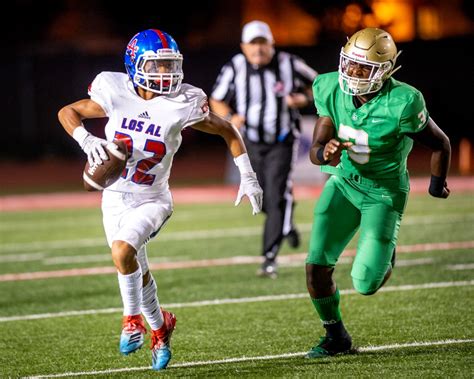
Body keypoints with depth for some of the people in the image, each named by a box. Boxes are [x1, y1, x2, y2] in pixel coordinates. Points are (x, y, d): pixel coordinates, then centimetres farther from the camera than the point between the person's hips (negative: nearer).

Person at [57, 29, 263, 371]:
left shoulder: (181, 105, -15)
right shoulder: (116, 94, -12)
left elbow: (227, 131, -1)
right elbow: (67, 112, 0)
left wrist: (247, 176, -6)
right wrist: (85, 139, -20)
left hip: (151, 200, -3)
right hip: (116, 197, 3)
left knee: (123, 250, -28)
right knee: (138, 272, 9)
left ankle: (133, 318, -4)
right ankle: (159, 326, 36)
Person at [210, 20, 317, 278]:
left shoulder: (288, 65, -11)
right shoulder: (235, 69, -10)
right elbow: (217, 100, 3)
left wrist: (303, 99, -15)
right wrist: (230, 117, -17)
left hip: (282, 143, -3)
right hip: (252, 143, 3)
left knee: (276, 198, -15)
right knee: (263, 200, 12)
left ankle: (270, 257, -14)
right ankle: (286, 223, 46)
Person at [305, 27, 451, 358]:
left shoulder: (401, 104, -28)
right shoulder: (332, 91, -14)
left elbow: (441, 144, -11)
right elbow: (315, 150, -11)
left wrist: (438, 184, 7)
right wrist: (325, 153, -36)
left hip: (384, 192, -4)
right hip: (344, 182, 4)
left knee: (365, 284, -10)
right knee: (317, 265, -7)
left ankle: (387, 255, 28)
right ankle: (336, 336, 18)